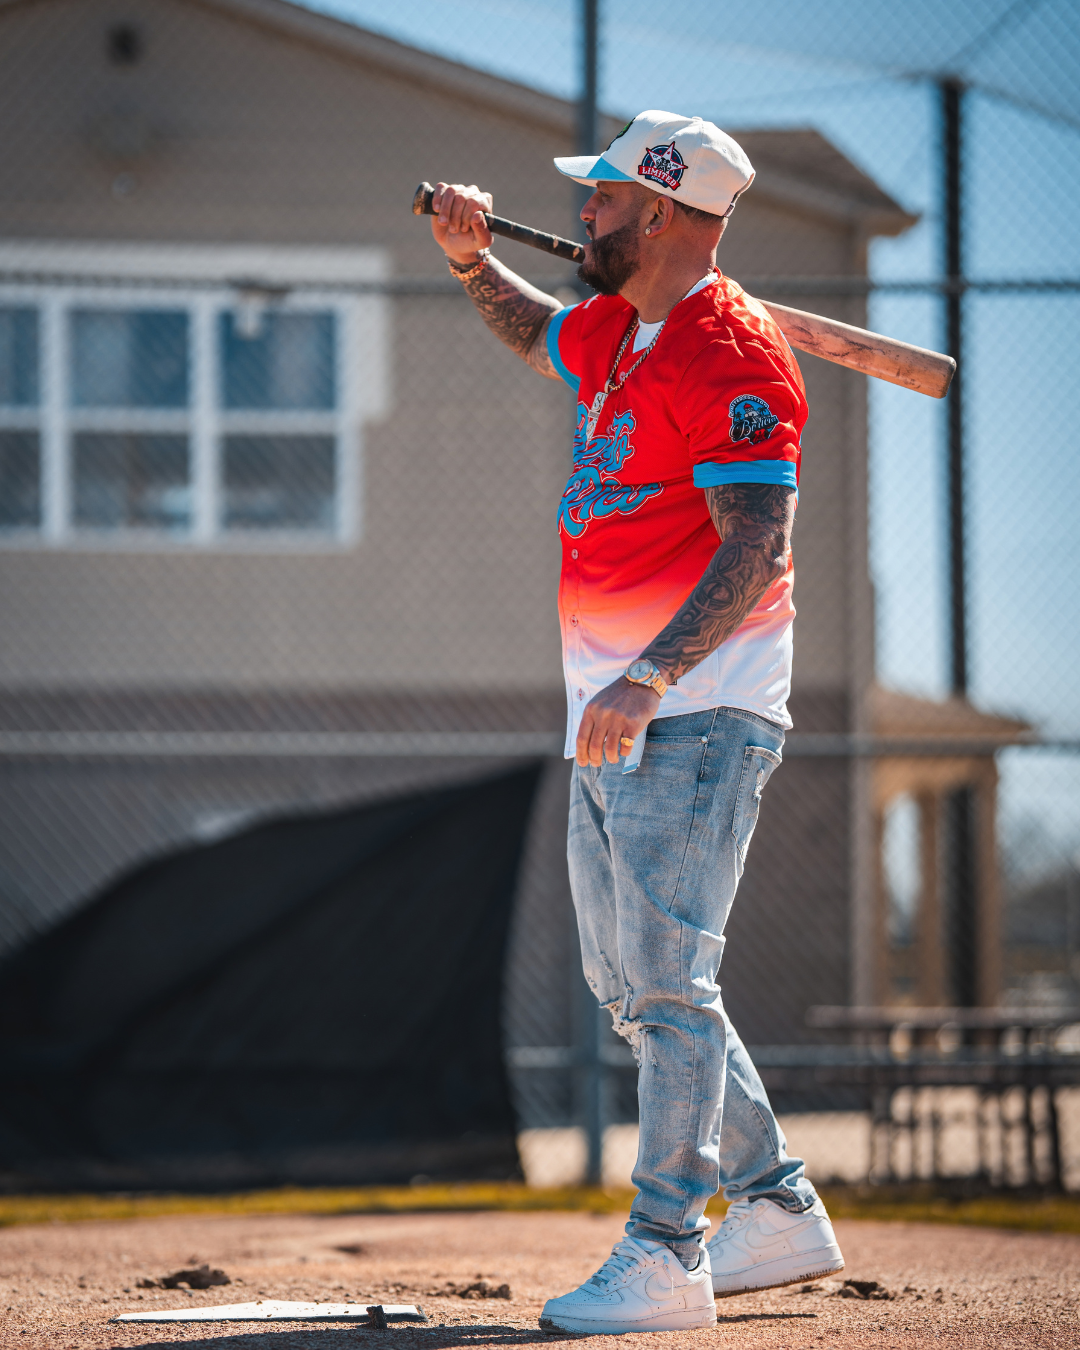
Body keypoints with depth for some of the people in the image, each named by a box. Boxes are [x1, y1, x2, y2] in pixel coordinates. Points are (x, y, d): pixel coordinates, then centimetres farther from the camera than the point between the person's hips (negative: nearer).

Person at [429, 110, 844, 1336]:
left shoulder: (729, 353, -16)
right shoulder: (615, 331, 13)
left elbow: (757, 550, -23)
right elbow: (537, 339, 37)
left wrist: (651, 677, -32)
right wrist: (473, 266, 17)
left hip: (694, 714, -10)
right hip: (612, 717, 10)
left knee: (666, 981, -12)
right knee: (631, 987, 14)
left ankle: (665, 1259, -11)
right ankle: (778, 1211, 22)